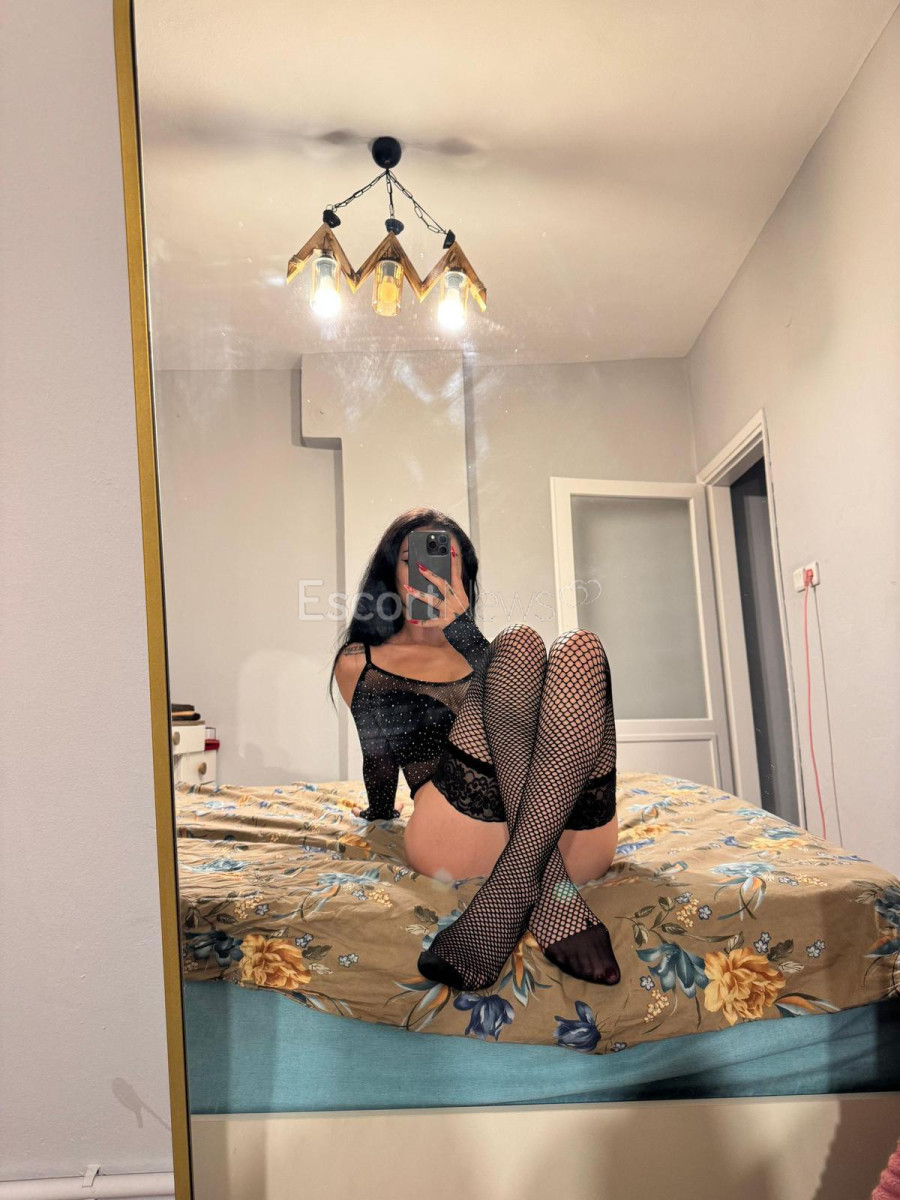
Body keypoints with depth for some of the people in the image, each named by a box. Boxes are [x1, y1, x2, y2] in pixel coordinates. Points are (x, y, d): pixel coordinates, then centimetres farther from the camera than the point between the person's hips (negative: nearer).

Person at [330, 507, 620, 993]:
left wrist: (464, 631, -2)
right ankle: (557, 903, -35)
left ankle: (508, 897, -32)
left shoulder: (482, 648, 27)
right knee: (521, 643, -20)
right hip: (455, 837, -3)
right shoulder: (360, 662, 25)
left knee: (580, 647, -20)